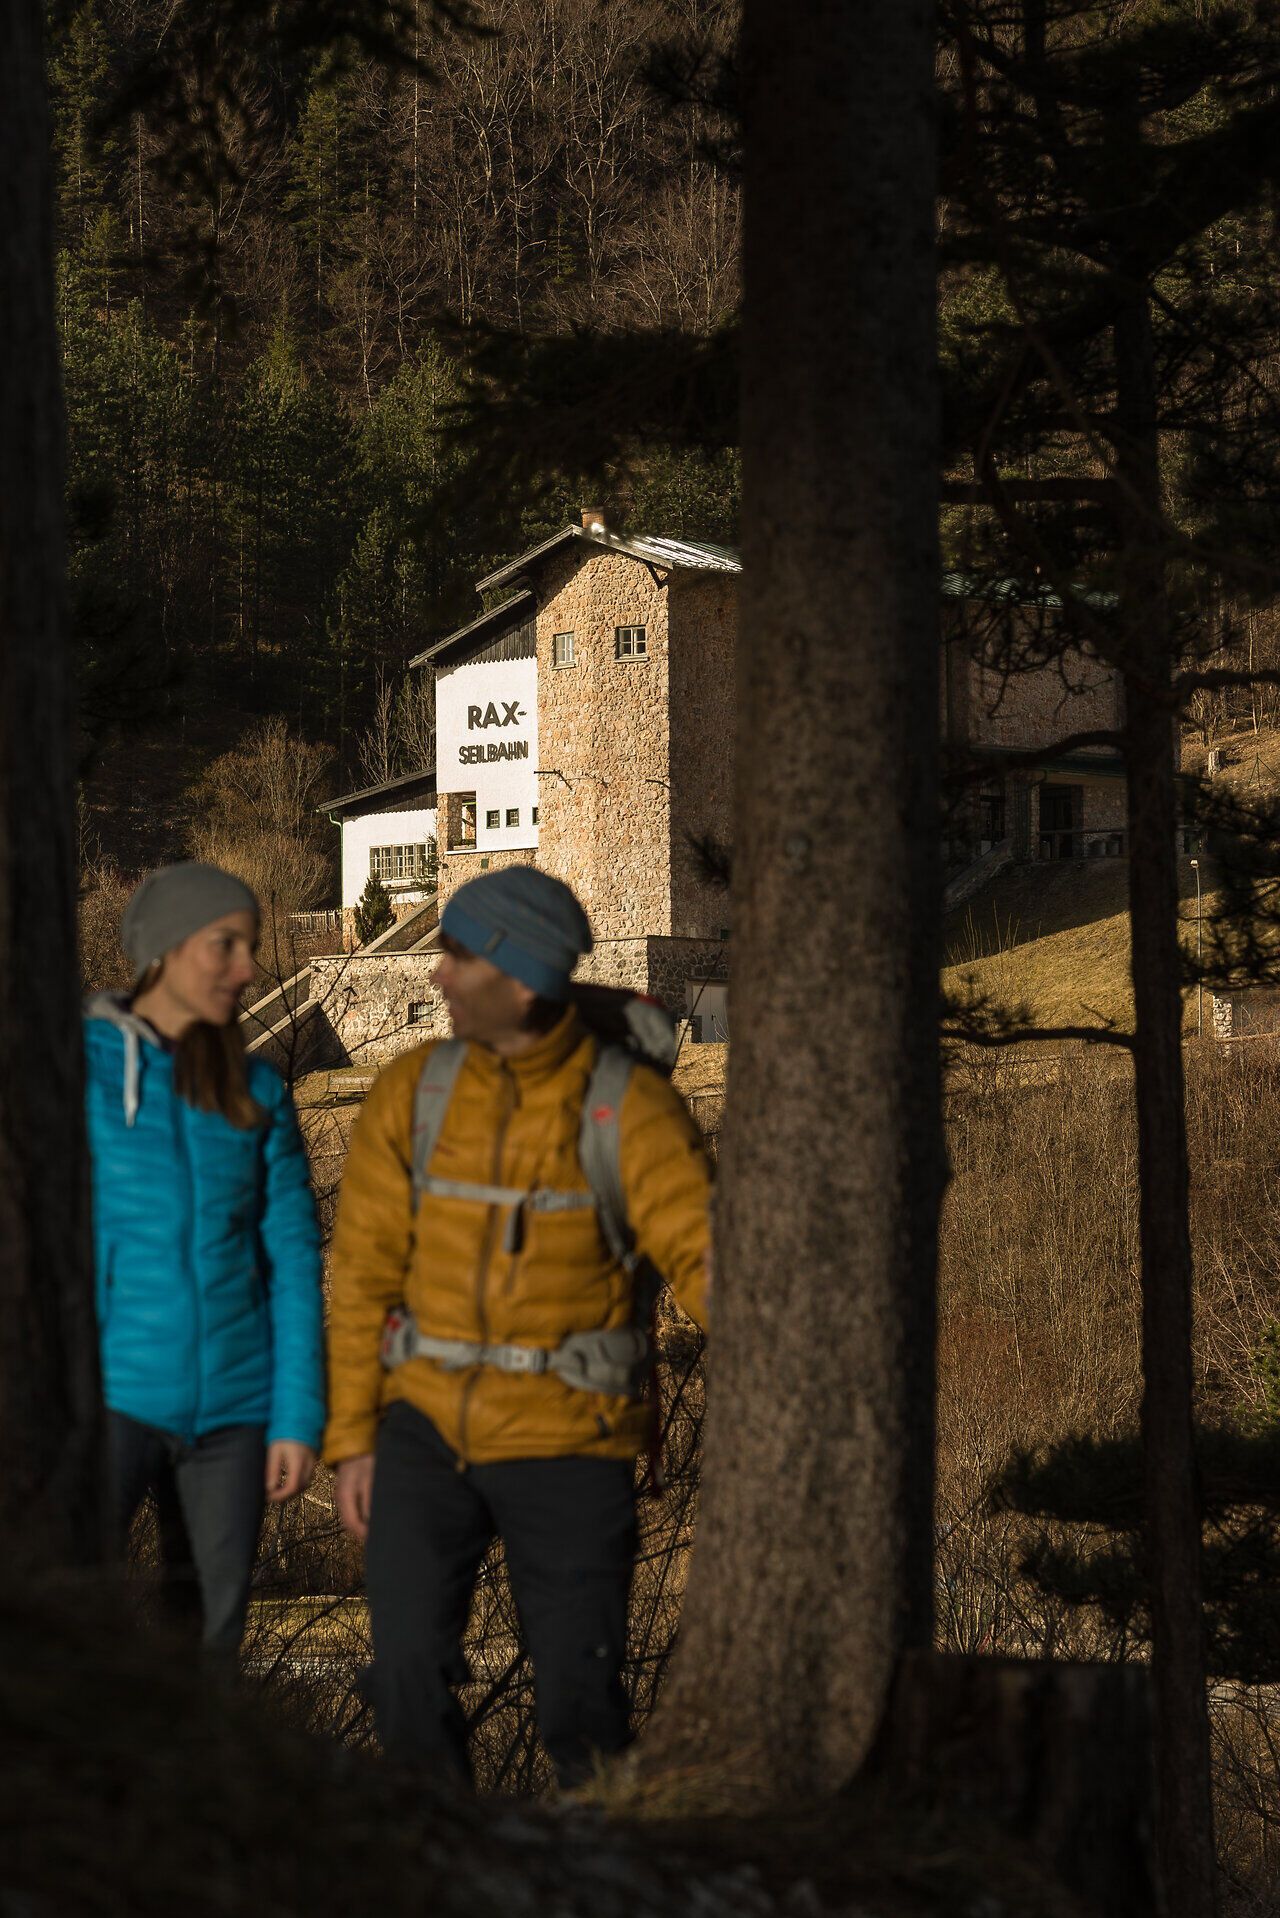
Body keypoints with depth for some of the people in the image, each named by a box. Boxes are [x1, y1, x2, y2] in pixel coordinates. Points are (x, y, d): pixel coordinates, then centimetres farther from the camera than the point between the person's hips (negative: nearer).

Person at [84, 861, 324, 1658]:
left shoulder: (259, 1092, 7)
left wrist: (299, 1416, -1)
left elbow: (294, 1261, 6)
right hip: (111, 1392, -4)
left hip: (233, 1405, 4)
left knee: (209, 1639, 6)